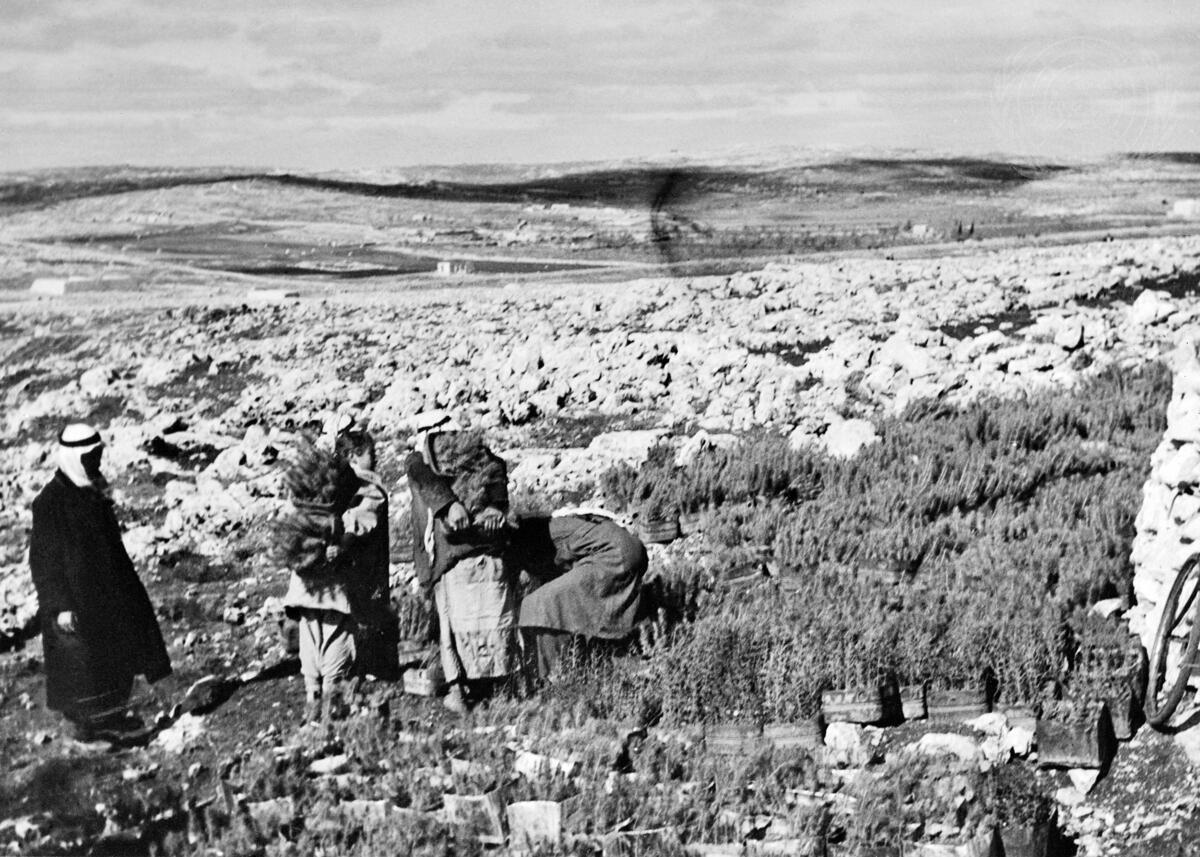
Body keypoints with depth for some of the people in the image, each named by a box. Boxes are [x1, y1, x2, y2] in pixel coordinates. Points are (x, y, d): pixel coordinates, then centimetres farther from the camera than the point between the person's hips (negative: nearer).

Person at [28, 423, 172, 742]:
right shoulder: (50, 502, -19)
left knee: (118, 653, 13)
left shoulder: (95, 494, 6)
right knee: (79, 662, 2)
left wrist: (124, 587, 20)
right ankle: (80, 722, 15)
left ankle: (112, 714, 26)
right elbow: (43, 559, -17)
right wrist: (60, 606, -19)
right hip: (75, 598, -8)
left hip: (108, 593, 8)